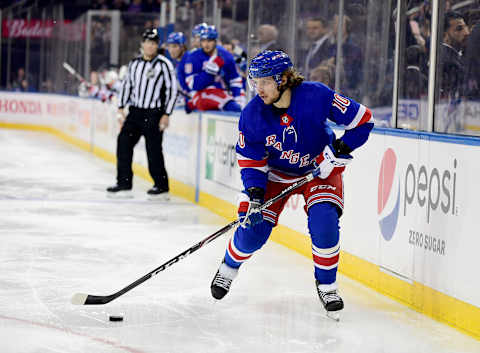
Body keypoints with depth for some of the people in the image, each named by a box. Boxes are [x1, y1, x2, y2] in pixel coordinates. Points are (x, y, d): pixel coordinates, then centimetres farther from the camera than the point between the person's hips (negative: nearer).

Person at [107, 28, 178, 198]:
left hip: (153, 114, -6)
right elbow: (127, 84, 20)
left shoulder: (164, 64, -8)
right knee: (123, 142, 0)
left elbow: (172, 89, -8)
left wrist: (166, 114, -12)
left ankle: (161, 185, 8)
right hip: (135, 111, 6)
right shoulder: (134, 63, 11)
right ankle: (124, 182, 8)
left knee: (153, 149, -5)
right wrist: (121, 107, 12)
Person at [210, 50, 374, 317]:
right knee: (253, 229, -6)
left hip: (319, 169, -2)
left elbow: (361, 119, -18)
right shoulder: (252, 114, -19)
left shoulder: (316, 96, -28)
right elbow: (250, 159, -8)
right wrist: (253, 194, -21)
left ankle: (327, 285, 0)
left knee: (324, 223, -23)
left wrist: (338, 151, -24)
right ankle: (229, 267, 28)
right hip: (276, 173, 2)